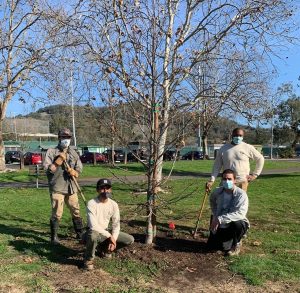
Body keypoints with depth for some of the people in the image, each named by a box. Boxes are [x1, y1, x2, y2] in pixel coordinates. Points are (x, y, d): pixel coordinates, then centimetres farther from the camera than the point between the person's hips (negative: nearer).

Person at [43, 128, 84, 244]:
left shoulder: (73, 152, 12)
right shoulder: (52, 151, -1)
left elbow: (79, 167, 10)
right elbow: (47, 169, -7)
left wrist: (74, 172, -11)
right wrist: (58, 161, -17)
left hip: (71, 188, 4)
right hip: (57, 188, -4)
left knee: (76, 211, 11)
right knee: (57, 213, -1)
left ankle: (80, 233, 24)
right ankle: (54, 236, 14)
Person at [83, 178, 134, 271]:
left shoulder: (114, 204, -6)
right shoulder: (91, 203, -21)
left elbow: (116, 224, -2)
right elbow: (93, 226, -28)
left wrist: (113, 239, -16)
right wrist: (109, 236, -24)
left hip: (106, 232, 5)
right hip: (94, 232, -5)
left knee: (130, 240, -7)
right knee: (93, 235, -42)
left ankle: (106, 248, 17)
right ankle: (88, 259, -11)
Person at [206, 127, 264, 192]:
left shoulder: (248, 148, 1)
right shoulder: (223, 149, 5)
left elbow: (260, 159, 10)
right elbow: (217, 166, 6)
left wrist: (255, 174, 5)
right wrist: (211, 180, -2)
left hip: (242, 182, -1)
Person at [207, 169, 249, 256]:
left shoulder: (241, 194, -22)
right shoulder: (217, 192, -5)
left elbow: (240, 213, -36)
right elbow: (212, 201, 19)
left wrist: (220, 219, -41)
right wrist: (215, 217, 5)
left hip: (238, 224, -4)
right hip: (221, 226, 5)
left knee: (236, 224, -38)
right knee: (211, 246, -3)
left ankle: (236, 244, -4)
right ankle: (230, 239, 27)